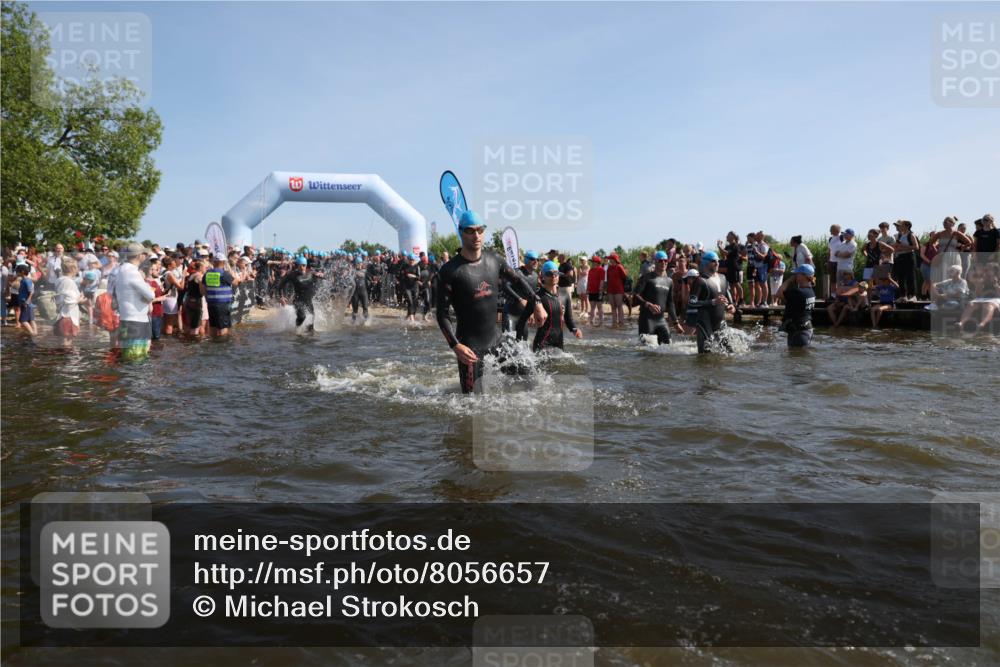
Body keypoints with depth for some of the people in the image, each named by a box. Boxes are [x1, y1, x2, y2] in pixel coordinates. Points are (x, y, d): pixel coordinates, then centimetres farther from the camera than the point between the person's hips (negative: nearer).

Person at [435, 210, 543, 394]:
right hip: (469, 346, -5)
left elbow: (518, 278, 19)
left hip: (495, 339, 6)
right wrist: (456, 346, -22)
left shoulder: (494, 260, 1)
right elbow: (442, 313, -13)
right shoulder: (451, 270, -14)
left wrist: (536, 303, 16)